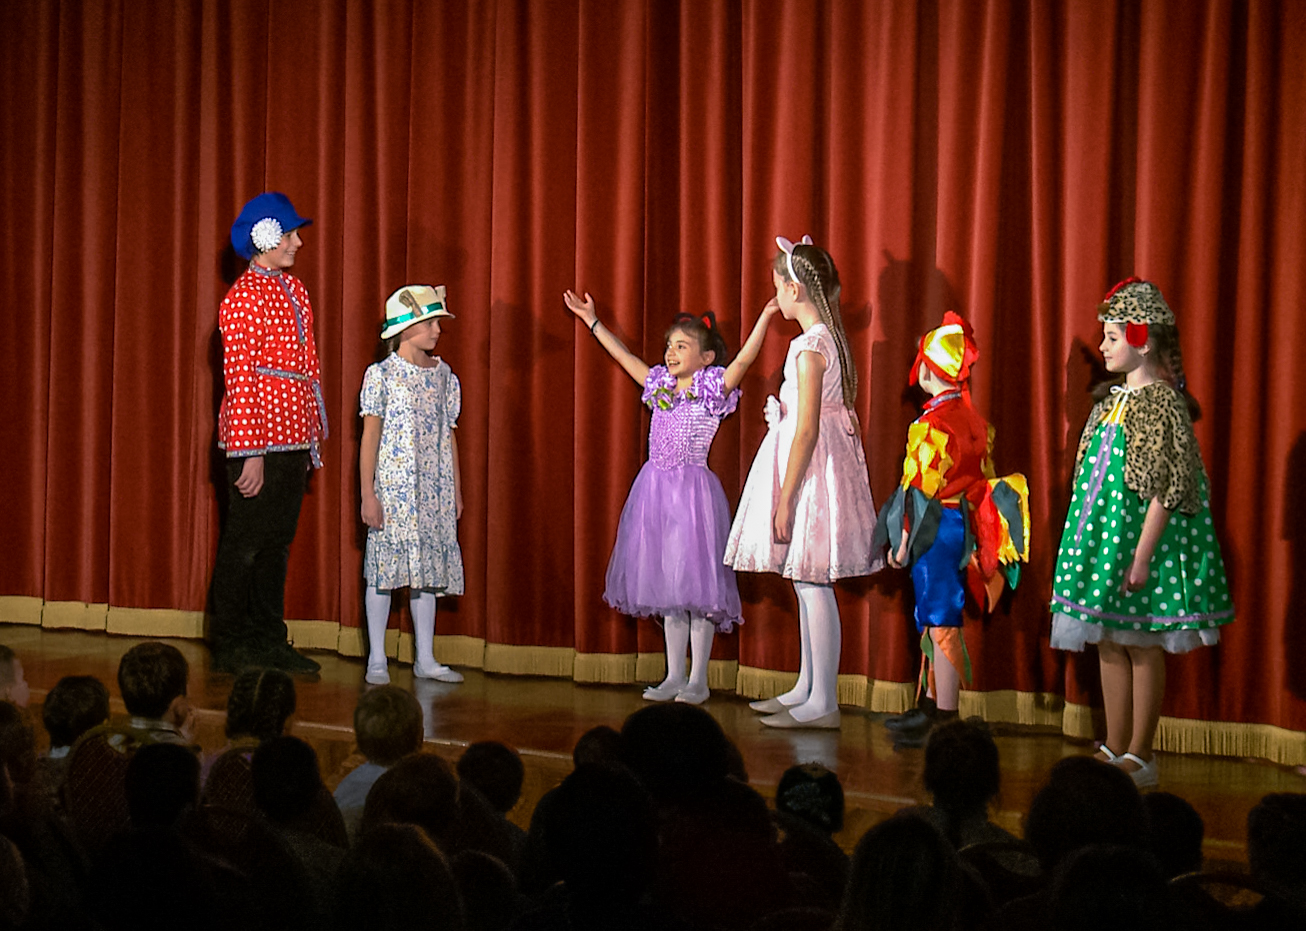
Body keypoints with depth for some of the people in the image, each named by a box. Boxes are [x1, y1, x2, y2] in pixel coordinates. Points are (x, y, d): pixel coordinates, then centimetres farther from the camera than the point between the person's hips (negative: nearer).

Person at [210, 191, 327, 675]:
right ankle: (229, 647, 8)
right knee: (245, 544, -1)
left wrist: (313, 434, 15)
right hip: (259, 438, -8)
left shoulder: (294, 290, 14)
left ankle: (269, 641, 20)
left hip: (294, 438, 8)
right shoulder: (244, 297, -12)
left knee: (278, 542, 12)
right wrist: (251, 453, -19)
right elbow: (239, 377, -16)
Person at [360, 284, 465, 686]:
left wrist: (456, 491, 12)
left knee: (428, 569, 7)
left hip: (434, 491, 5)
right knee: (384, 568, -2)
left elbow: (449, 437, 14)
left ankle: (426, 659, 14)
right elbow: (370, 437, -5)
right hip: (392, 488, -4)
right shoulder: (382, 375, -4)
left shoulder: (444, 376, 9)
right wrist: (368, 495, -9)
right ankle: (377, 659, 7)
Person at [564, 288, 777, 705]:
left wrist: (765, 316, -27)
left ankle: (698, 680, 2)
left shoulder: (712, 387, -3)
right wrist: (591, 320, 26)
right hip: (656, 487, 6)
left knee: (696, 583, -5)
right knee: (666, 586, 10)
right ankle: (674, 676, 17)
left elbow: (743, 359, -17)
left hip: (692, 489, -6)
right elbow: (624, 355, 22)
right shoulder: (660, 385, 13)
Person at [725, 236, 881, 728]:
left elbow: (806, 430, -21)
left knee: (813, 584, -5)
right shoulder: (832, 338, 10)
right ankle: (808, 688, 24)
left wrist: (785, 498, -18)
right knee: (808, 583, 16)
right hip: (828, 457, 10)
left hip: (811, 465, -10)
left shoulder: (809, 347, -18)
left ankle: (823, 704, -1)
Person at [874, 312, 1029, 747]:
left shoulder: (933, 425, -17)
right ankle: (930, 707, 26)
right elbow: (980, 478, 14)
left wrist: (902, 541, -12)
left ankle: (945, 722, -4)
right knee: (936, 619, 17)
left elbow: (920, 488, -17)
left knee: (941, 624, -6)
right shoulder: (974, 419, 9)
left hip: (935, 529, -9)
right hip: (963, 528, 9)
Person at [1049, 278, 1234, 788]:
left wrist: (1142, 555, -21)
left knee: (1142, 646, 0)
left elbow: (1166, 490, -18)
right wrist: (1084, 543, 15)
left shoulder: (1161, 403, -14)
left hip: (1141, 537, -8)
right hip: (1102, 533, 8)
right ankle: (1114, 750, 20)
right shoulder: (1111, 398, 12)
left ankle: (1140, 757, 8)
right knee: (1109, 645, 11)